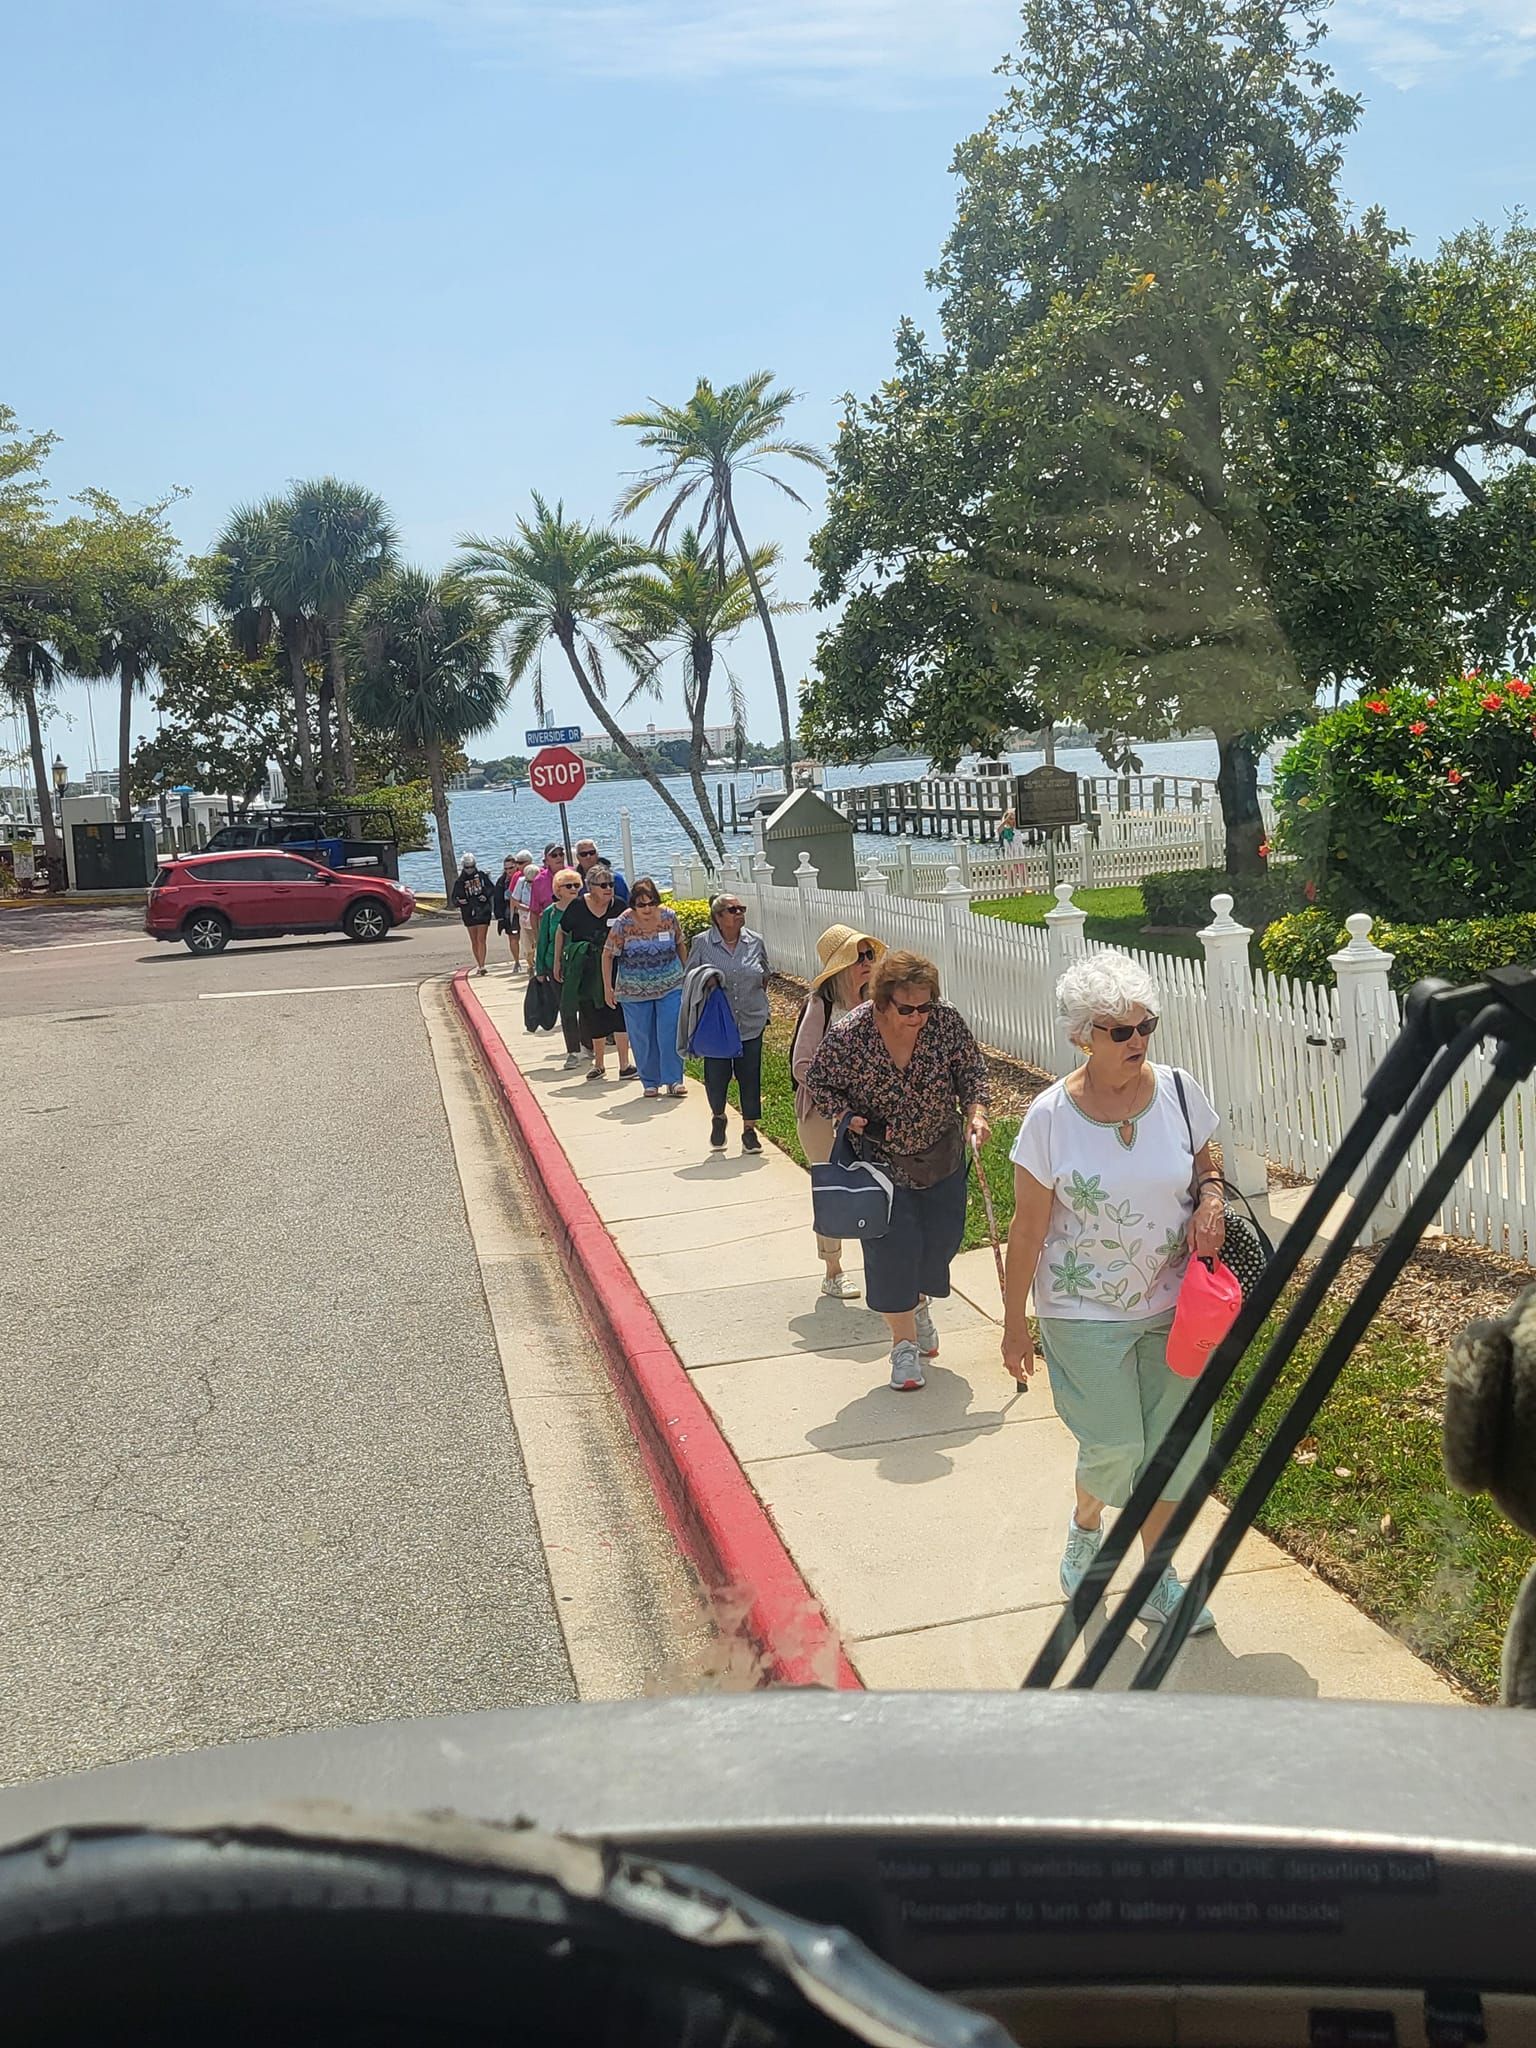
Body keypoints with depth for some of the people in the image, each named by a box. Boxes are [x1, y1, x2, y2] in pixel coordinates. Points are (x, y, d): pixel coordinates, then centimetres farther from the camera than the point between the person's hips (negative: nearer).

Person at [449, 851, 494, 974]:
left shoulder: (481, 876, 2)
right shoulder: (459, 881, 2)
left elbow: (490, 888, 13)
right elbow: (453, 897, 6)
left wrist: (486, 896, -6)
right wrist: (458, 902, -15)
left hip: (483, 911, -2)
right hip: (469, 913, 2)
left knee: (481, 939, -10)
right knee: (474, 941, 9)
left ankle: (481, 966, -13)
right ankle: (479, 965, 21)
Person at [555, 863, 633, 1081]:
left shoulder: (619, 907, -8)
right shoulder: (577, 906, -9)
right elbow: (561, 932, 7)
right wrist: (557, 962, 10)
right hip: (585, 970, 0)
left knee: (618, 1012, -9)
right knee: (593, 1017, 9)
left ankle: (624, 1066, -7)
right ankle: (598, 1063, 24)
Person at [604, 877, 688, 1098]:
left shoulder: (669, 917, -8)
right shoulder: (624, 923, -14)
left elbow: (679, 946, 8)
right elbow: (608, 955, -5)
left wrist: (687, 973, 13)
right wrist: (608, 987, -5)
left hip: (670, 987, 1)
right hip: (635, 992, -1)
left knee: (670, 1033, -5)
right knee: (642, 1038, 6)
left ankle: (673, 1080, 3)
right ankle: (650, 1082, 19)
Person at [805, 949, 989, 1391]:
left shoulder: (946, 1020, -16)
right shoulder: (848, 1036, -23)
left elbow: (972, 1070, -4)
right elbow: (818, 1082, -8)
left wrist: (976, 1111, -20)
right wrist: (846, 1116, -24)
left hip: (943, 1157, 3)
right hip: (881, 1161, -3)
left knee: (941, 1239, 13)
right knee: (892, 1248, -5)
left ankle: (919, 1304, 45)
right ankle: (904, 1342, 12)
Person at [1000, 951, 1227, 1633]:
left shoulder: (1179, 1090, -7)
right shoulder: (1051, 1116, -16)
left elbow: (1204, 1164, 12)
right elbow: (1027, 1228, -9)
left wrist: (1210, 1198, -12)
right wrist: (1015, 1322, -4)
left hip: (1175, 1303, 3)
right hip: (1086, 1313, -3)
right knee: (1114, 1445, -1)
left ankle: (1156, 1578, 30)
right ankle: (1085, 1525, 35)